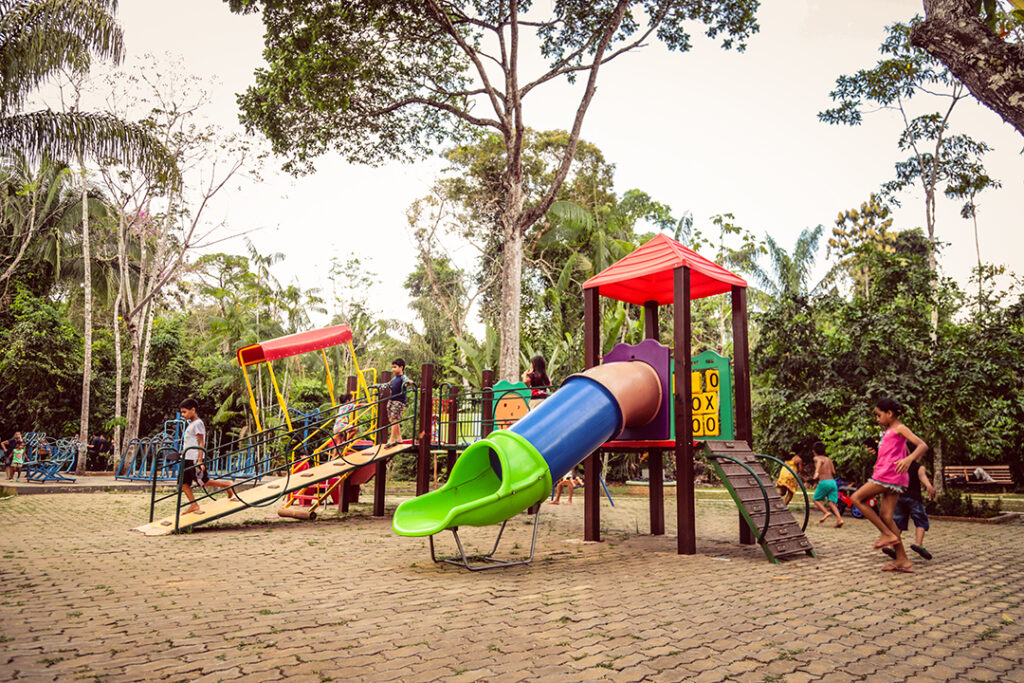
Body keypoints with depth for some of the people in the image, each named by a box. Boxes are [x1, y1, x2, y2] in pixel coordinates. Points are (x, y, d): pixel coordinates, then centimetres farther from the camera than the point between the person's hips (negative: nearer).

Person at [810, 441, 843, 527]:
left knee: (816, 499, 10)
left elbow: (820, 462, -20)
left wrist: (816, 472, -38)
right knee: (832, 502, 0)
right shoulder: (828, 459, 21)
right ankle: (839, 519, -20)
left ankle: (826, 512, -12)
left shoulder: (816, 458, 5)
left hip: (824, 482, -5)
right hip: (833, 482, 5)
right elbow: (833, 472, 19)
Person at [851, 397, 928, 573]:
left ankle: (888, 534, -6)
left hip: (889, 474, -9)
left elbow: (923, 445, -16)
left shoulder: (900, 428, -4)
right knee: (885, 516, 5)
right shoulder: (889, 431, 24)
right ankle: (902, 560, 5)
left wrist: (909, 459, -33)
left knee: (857, 498, -7)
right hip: (890, 478, 9)